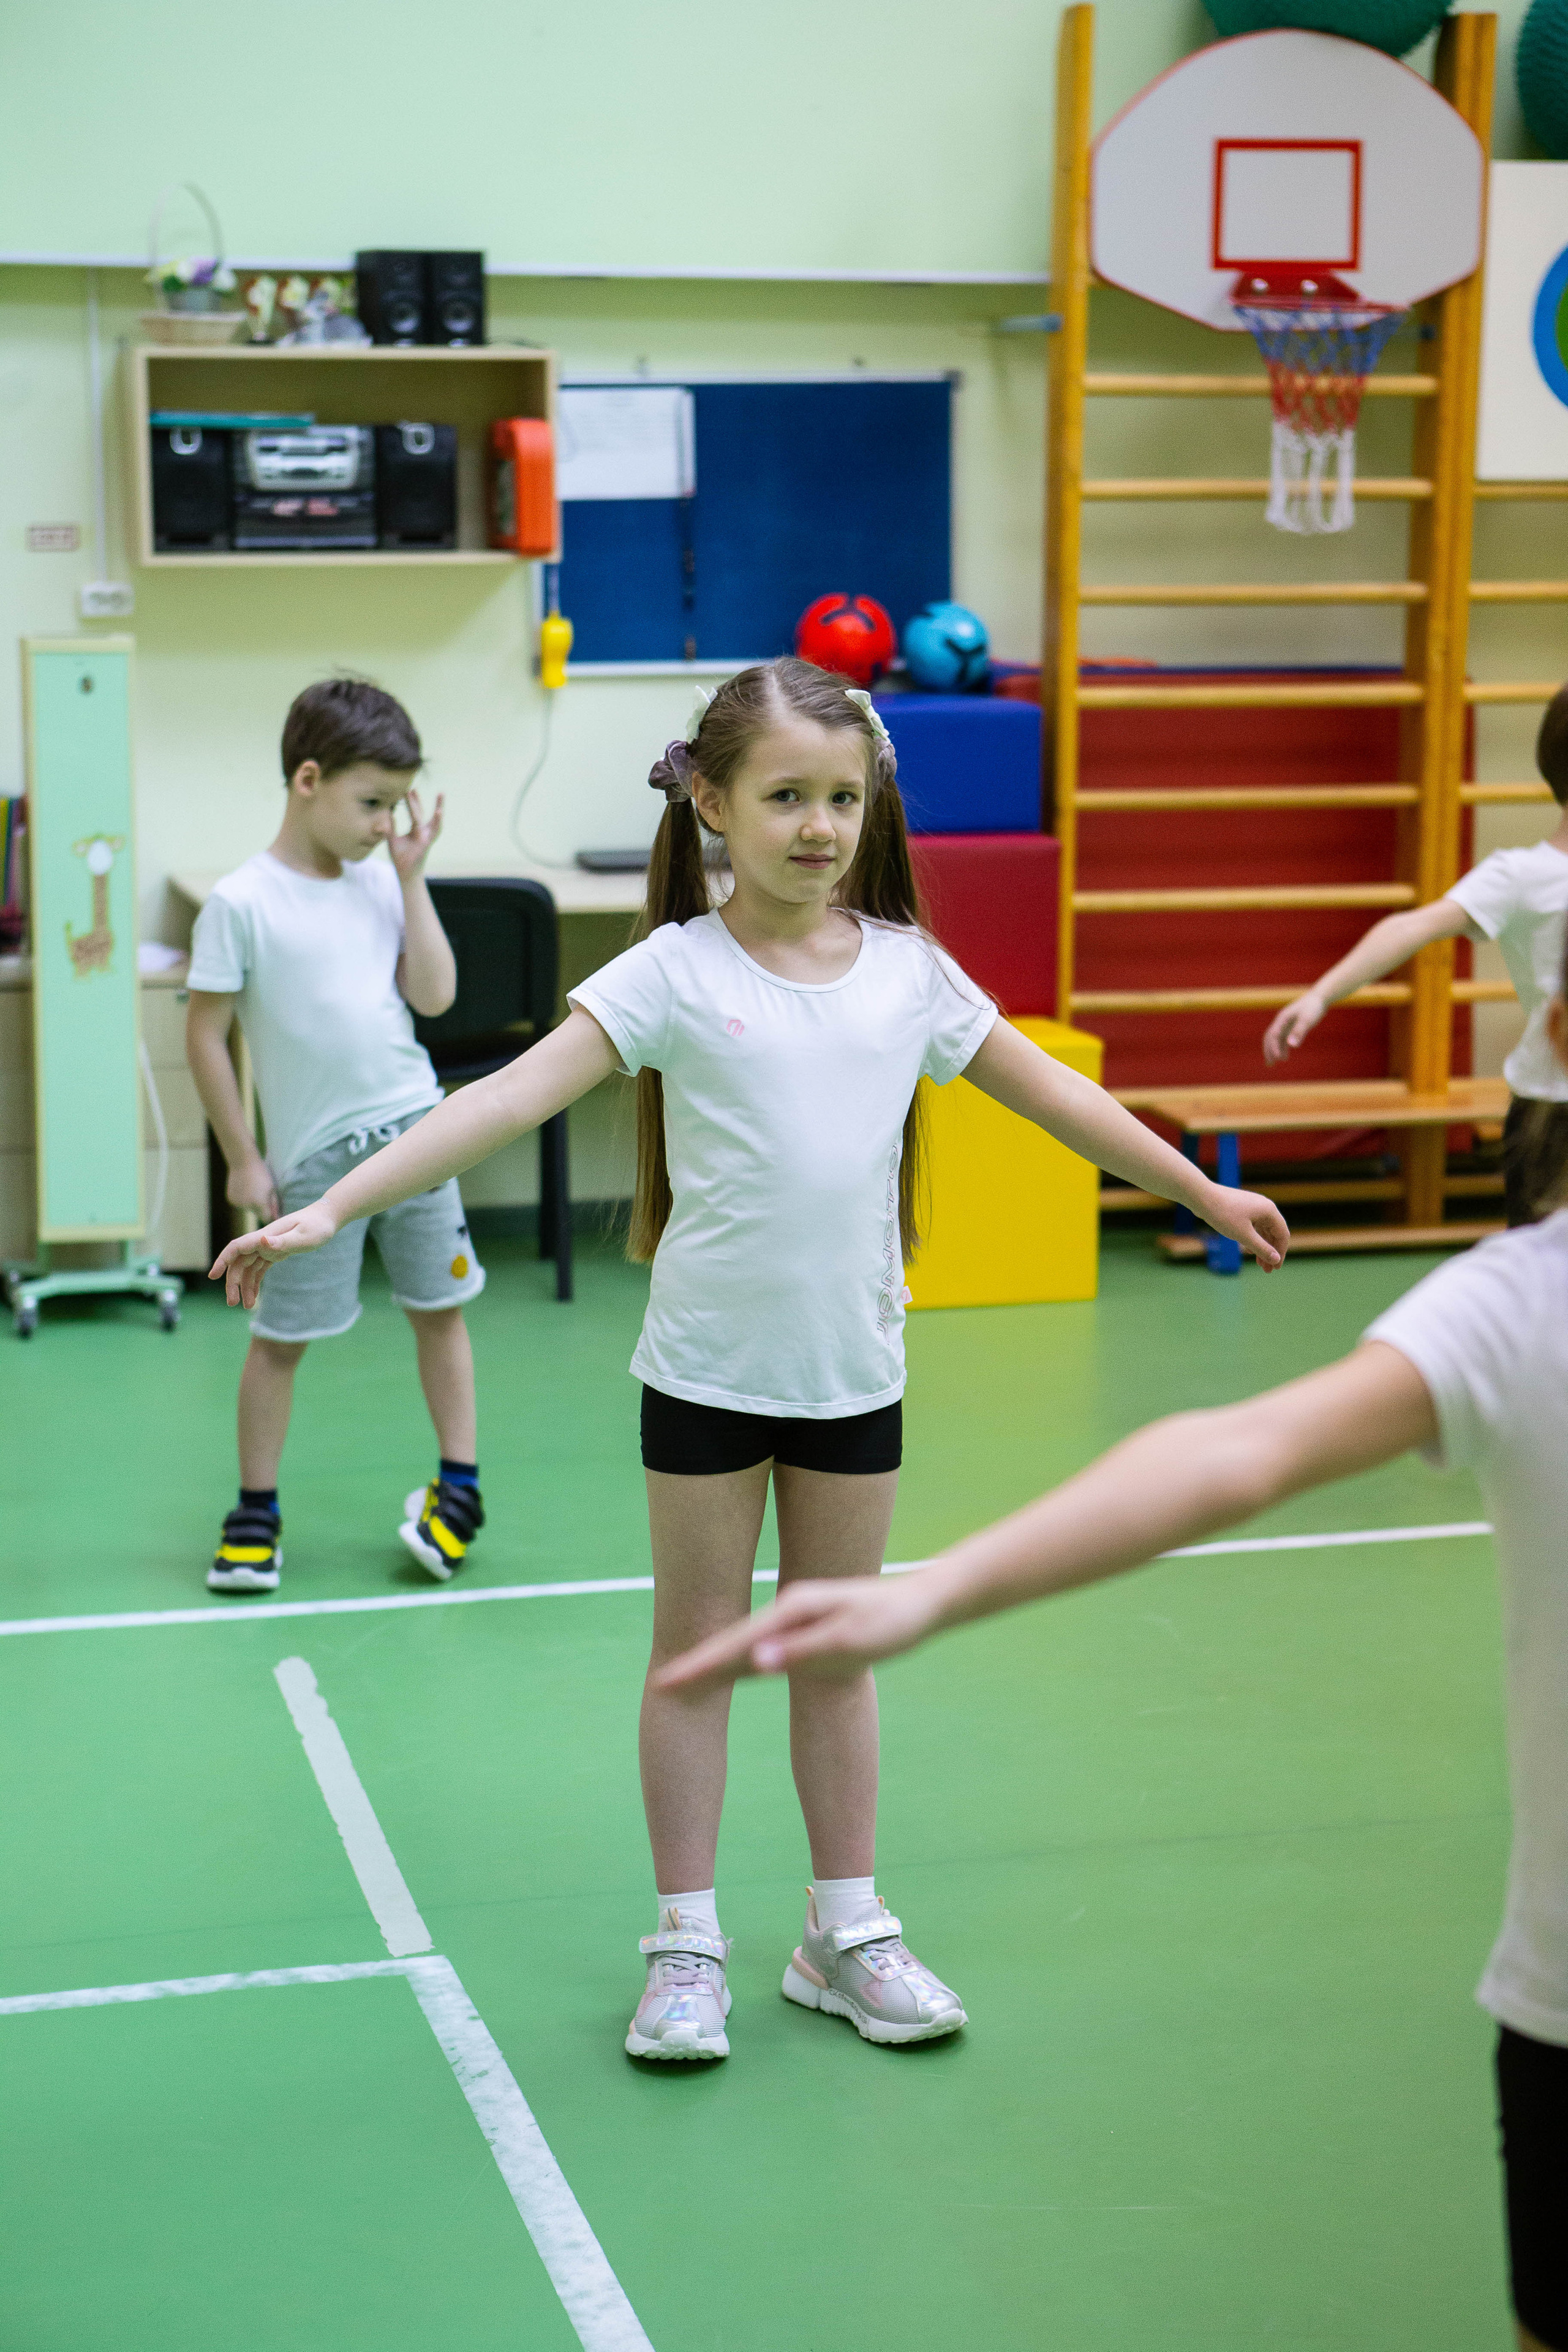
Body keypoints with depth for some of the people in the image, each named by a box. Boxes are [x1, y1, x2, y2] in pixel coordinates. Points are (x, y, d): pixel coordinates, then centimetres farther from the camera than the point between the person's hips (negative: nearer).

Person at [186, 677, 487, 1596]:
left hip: (414, 1128, 4)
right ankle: (256, 1511, 20)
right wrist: (243, 1159, -6)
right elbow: (205, 1035, -7)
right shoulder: (243, 903, -11)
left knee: (440, 1308, 11)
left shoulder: (383, 882, 4)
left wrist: (412, 877, -4)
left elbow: (435, 994, -2)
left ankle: (460, 1488, 24)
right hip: (313, 1156, -4)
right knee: (281, 1336, 6)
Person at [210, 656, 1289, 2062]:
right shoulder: (676, 973, -10)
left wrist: (1202, 1190, 19)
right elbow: (511, 1096, -17)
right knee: (697, 1645, 8)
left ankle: (848, 1932, 26)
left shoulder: (907, 969, 1)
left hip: (854, 1368, 3)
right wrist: (330, 1209, -26)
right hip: (708, 1367, -3)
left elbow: (1049, 1092, 13)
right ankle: (687, 1947, 19)